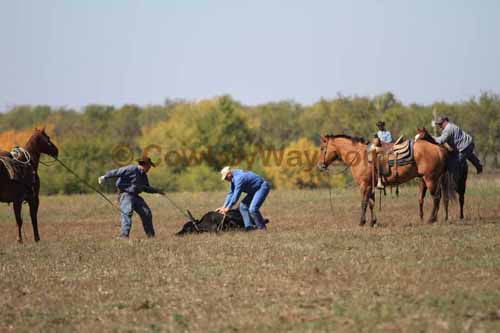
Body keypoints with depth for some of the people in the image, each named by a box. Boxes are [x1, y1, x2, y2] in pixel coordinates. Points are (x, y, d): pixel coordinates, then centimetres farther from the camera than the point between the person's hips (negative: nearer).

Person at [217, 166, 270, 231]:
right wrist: (224, 207, 9)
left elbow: (236, 196, -25)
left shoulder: (238, 178, -27)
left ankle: (262, 228, -9)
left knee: (253, 209, -22)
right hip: (255, 190, 11)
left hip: (262, 187, -11)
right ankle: (249, 226, 2)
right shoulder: (234, 178, 5)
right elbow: (231, 193, 12)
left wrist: (228, 208, -17)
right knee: (243, 206, 7)